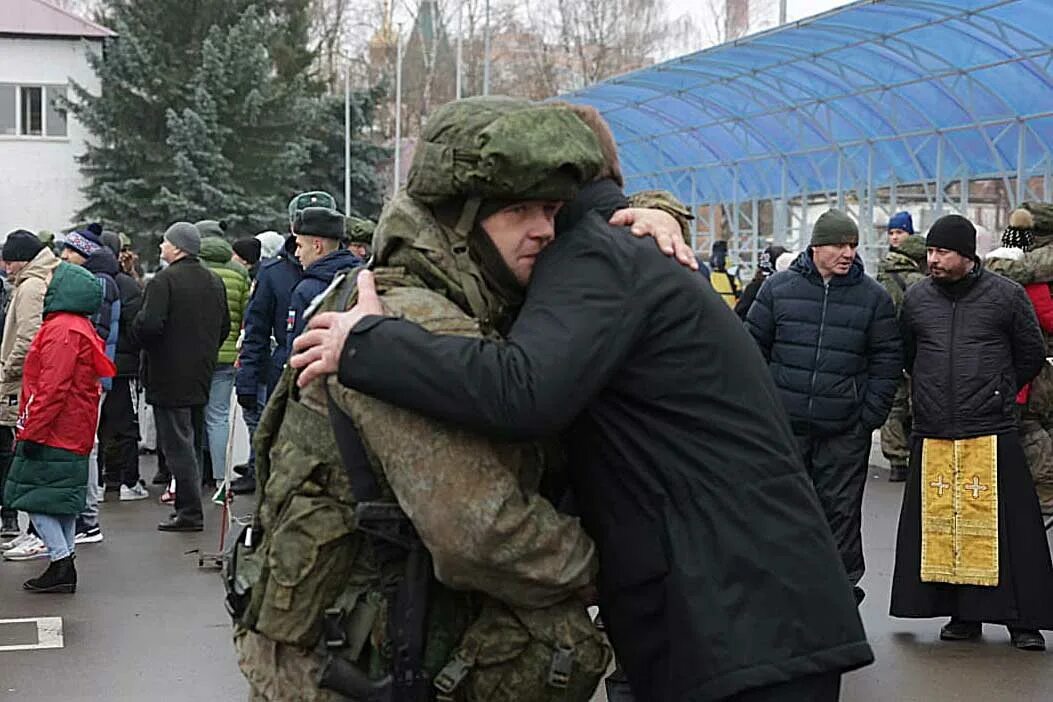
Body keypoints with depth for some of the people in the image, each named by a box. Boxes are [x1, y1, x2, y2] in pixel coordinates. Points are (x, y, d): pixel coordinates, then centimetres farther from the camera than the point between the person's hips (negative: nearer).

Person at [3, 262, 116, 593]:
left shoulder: (61, 330, -18)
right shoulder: (80, 328, 15)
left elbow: (52, 388, -23)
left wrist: (32, 431, -19)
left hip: (52, 436, -10)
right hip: (73, 436, 10)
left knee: (35, 496, -5)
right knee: (61, 501, 14)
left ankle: (61, 563, -6)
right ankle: (65, 561, 19)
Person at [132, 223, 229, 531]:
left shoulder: (164, 281, -15)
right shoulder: (214, 282, 10)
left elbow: (149, 324, -24)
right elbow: (225, 326, 14)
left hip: (170, 378, -8)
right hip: (202, 375, 8)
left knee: (177, 443, -4)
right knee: (194, 442, 15)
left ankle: (189, 512, -5)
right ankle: (190, 504, 21)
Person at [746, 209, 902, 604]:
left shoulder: (873, 297, 3)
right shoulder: (778, 289, 3)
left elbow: (887, 359, 4)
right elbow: (754, 346, 7)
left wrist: (871, 415, -4)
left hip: (845, 431, -1)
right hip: (784, 424, 1)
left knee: (841, 509, 6)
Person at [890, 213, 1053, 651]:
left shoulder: (1006, 295, 0)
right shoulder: (916, 299, 9)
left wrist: (998, 393, 10)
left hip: (991, 434, -3)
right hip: (933, 438, 3)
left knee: (1005, 526, -3)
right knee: (942, 525, 5)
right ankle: (964, 615, 16)